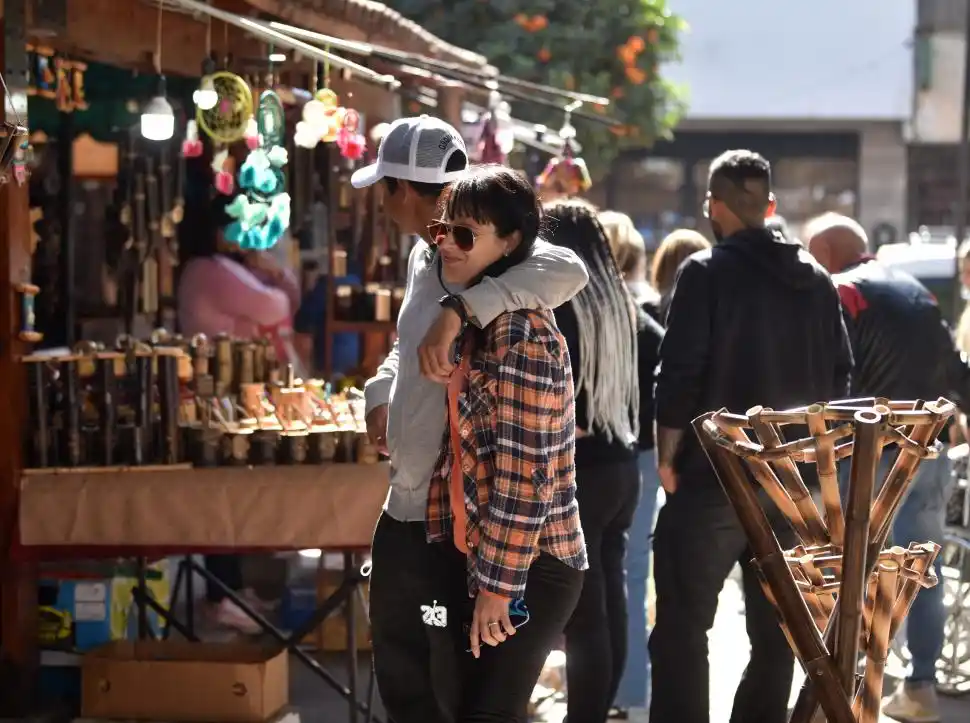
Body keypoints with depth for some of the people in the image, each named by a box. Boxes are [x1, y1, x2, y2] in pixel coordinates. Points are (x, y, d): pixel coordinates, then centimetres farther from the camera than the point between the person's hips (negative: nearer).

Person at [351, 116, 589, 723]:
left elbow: (566, 272, -40)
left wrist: (457, 310, -44)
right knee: (400, 669, 23)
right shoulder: (425, 255, 9)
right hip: (406, 506, 9)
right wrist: (381, 392, 10)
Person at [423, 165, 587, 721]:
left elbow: (525, 473, -22)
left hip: (525, 568, -9)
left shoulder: (522, 332, -20)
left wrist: (498, 584, -20)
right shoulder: (477, 318, 10)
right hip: (473, 552, 9)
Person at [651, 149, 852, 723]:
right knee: (775, 630, 14)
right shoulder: (817, 279, 8)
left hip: (716, 475, -6)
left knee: (683, 626, -1)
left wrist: (667, 457, -3)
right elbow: (840, 376, 9)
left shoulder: (707, 272, -9)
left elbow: (680, 374, -13)